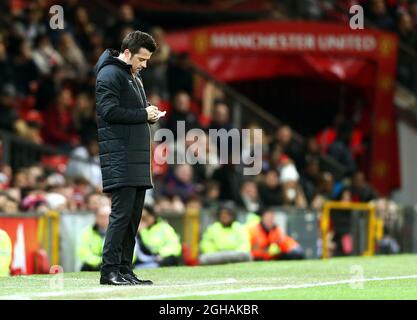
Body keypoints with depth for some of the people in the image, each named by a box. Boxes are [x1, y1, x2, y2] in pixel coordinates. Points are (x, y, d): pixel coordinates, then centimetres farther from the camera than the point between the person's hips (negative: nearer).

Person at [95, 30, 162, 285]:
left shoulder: (135, 76, 22)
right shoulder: (110, 74, -7)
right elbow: (109, 111, -17)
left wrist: (151, 114, 7)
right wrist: (144, 115, -12)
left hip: (137, 157, 10)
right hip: (119, 157, -9)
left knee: (134, 215, 8)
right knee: (122, 213, -11)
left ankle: (125, 270, 11)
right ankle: (110, 271, -9)